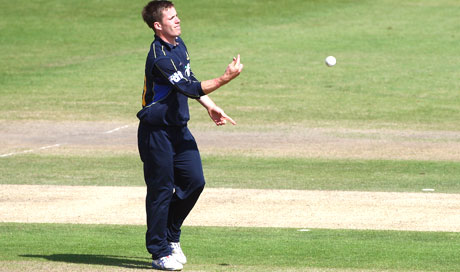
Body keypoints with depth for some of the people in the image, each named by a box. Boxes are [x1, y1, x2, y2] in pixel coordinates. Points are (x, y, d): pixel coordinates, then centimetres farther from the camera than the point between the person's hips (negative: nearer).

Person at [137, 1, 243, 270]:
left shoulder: (179, 44, 8)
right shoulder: (159, 58, -23)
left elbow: (190, 81, 21)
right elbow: (190, 88, -27)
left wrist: (211, 107, 13)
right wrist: (225, 79, -32)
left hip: (179, 129, 8)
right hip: (157, 130, -8)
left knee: (194, 180, 5)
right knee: (162, 190, -2)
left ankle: (171, 236, 24)